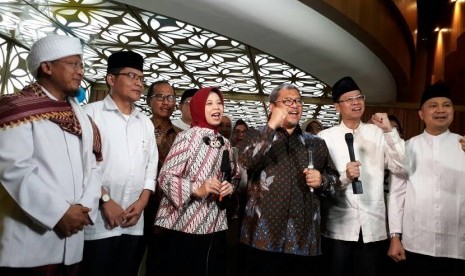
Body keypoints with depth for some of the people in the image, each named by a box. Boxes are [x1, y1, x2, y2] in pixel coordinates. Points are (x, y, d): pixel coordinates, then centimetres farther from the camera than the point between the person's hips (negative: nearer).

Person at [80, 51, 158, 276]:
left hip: (134, 223, 5)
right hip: (98, 221, -5)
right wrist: (105, 200, -12)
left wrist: (142, 201, 0)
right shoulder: (91, 113, -3)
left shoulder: (145, 122, 15)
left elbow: (152, 165, 13)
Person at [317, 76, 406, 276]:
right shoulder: (325, 137, 1)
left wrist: (390, 131, -11)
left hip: (373, 226, 2)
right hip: (338, 227, -1)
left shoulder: (378, 133, 7)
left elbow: (401, 167, -4)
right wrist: (344, 177, -22)